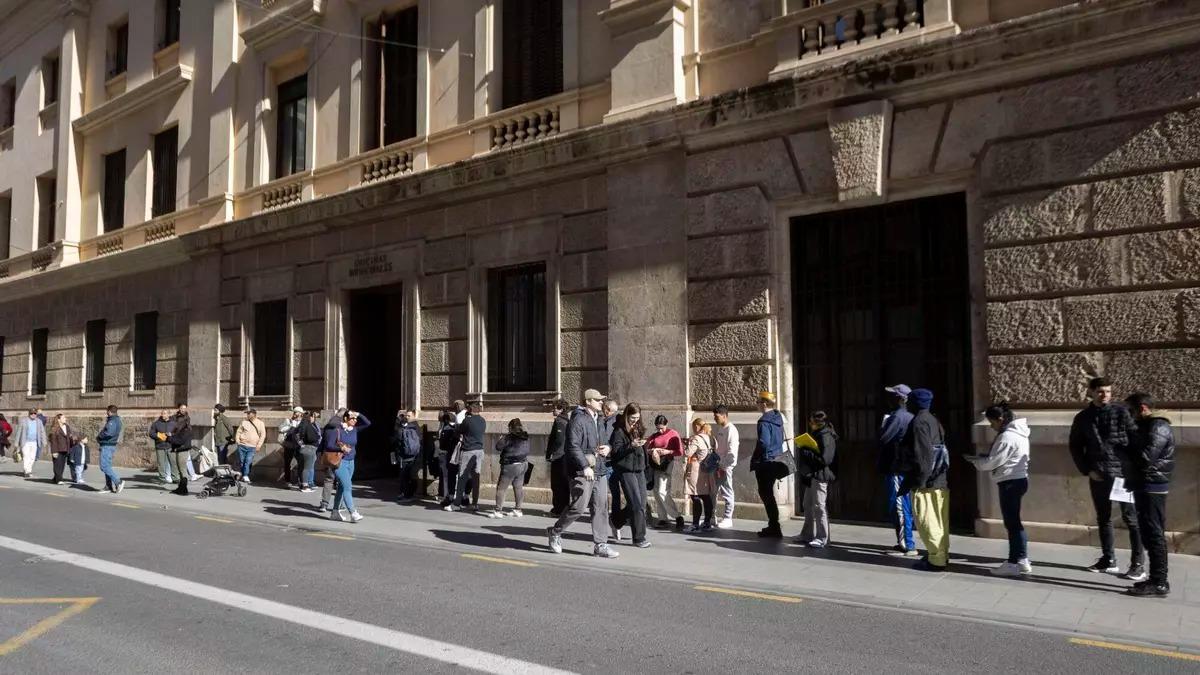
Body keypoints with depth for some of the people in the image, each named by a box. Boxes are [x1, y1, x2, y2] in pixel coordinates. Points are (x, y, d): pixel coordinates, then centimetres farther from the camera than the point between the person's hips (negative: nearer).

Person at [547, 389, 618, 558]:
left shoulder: (598, 420, 18)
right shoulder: (578, 420, -11)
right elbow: (573, 446, -20)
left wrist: (607, 448, 9)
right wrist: (585, 466, -27)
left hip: (599, 470, 9)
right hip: (582, 472, -8)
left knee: (601, 507, 5)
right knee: (579, 508, -6)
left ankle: (600, 545, 11)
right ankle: (554, 532, 16)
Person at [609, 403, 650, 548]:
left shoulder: (638, 428, 13)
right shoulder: (619, 431, -7)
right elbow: (615, 452, -15)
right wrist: (631, 445, -26)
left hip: (639, 469, 7)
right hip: (626, 470, -7)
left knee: (642, 502, 9)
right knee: (637, 505, -9)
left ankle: (616, 522, 31)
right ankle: (639, 538, 0)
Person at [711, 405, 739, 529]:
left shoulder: (731, 430, -13)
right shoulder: (717, 429, 12)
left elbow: (732, 452, -17)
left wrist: (725, 467, -18)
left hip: (725, 467, -8)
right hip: (716, 465, 8)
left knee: (727, 492, 0)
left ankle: (728, 518, 8)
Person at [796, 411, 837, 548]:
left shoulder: (826, 437, -15)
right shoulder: (816, 434, 15)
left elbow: (825, 459, -23)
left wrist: (804, 452, -20)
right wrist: (802, 449, 4)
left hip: (820, 476, -10)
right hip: (811, 475, 10)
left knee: (819, 506, -7)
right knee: (808, 505, 16)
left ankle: (822, 538, 0)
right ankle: (807, 535, 26)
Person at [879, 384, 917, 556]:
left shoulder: (897, 416, -16)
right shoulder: (910, 417, 13)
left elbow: (883, 438, -20)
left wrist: (884, 422, -4)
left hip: (896, 468, -9)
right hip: (906, 468, 9)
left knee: (898, 507, -5)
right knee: (905, 507, 13)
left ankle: (906, 545, -3)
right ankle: (906, 543, 19)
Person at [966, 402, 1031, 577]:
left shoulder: (1007, 437, -19)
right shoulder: (1017, 433, 13)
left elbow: (991, 462, -17)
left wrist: (974, 460, -1)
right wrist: (982, 458, 6)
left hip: (1010, 482, -10)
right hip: (1018, 479, 10)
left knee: (1012, 522, -4)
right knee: (1013, 522, 14)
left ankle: (1018, 563, 1)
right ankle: (1016, 561, 19)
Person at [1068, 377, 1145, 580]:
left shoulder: (1121, 412, -4)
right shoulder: (1083, 418, 6)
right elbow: (1075, 446, 11)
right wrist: (1087, 470, 2)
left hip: (1123, 473, -4)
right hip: (1098, 476, 4)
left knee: (1131, 518, -1)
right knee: (1103, 519, 11)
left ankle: (1138, 565, 5)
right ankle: (1108, 561, 22)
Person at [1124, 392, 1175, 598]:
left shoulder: (1158, 427, -14)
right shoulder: (1146, 426, 17)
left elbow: (1146, 456, -23)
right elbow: (1138, 454, 20)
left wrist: (1125, 451, -7)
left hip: (1152, 487, -10)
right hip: (1144, 486, 10)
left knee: (1154, 534, -7)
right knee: (1149, 533, 13)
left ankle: (1159, 583, -3)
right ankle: (1156, 578, 20)